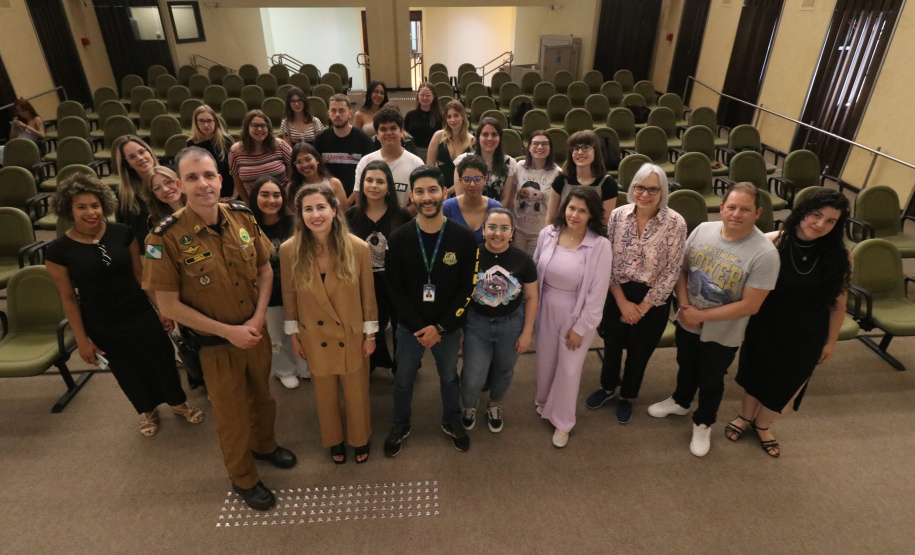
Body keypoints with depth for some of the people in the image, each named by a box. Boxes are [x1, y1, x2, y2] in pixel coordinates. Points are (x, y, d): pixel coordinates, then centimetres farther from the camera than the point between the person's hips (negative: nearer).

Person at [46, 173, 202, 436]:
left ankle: (178, 402, 41)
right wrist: (82, 340, -4)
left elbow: (141, 274, -1)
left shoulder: (122, 233, -10)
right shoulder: (59, 250, -13)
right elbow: (69, 298, -6)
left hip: (141, 315, 1)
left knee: (163, 360, 13)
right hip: (103, 327, -1)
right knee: (128, 372, 18)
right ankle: (146, 411, 46)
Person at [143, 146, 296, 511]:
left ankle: (264, 444, 54)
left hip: (256, 331, 4)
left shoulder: (243, 217, -9)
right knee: (232, 412, 16)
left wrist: (258, 318, -11)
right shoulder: (166, 237, -21)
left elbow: (265, 269, 2)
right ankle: (243, 478, 41)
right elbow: (168, 304, -16)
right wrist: (228, 331, -18)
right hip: (215, 342, -3)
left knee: (262, 395, 24)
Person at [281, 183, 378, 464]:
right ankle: (334, 440, 50)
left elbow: (368, 295, -8)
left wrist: (370, 333, -3)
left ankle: (360, 439, 48)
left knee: (356, 392, 19)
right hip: (314, 337, 1)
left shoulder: (358, 247, -19)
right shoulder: (289, 250, -16)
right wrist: (293, 334, 3)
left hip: (352, 335, -1)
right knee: (325, 394, 22)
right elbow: (289, 296, -3)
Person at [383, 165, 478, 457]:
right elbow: (394, 289, -8)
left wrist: (440, 327, -15)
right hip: (409, 327, 1)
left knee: (449, 377, 22)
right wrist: (419, 327, -15)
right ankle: (400, 426, 45)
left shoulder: (464, 238, -14)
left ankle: (451, 421, 48)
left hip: (448, 328, 0)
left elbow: (466, 288, -11)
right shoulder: (398, 239, -11)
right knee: (403, 380, 19)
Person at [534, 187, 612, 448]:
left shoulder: (600, 245, -20)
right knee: (545, 360, 21)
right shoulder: (548, 233, -10)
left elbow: (597, 292, -16)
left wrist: (581, 327, -12)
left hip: (577, 315, -3)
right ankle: (544, 400, 51)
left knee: (569, 369, 11)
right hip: (546, 310, 3)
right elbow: (535, 273, 2)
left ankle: (562, 421, 34)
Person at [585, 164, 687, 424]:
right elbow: (609, 261, -7)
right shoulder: (618, 215, -9)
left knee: (639, 351, 17)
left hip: (653, 298, -1)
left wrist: (644, 306, -11)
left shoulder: (675, 223, -15)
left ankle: (627, 396, 43)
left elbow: (672, 271, -12)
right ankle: (607, 387, 48)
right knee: (612, 344, 19)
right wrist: (623, 301, -10)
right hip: (618, 294, 2)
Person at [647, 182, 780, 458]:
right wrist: (684, 304, -14)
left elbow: (749, 305, -22)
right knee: (685, 366, 28)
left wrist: (701, 315, -21)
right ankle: (680, 401, 57)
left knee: (710, 382, 19)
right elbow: (681, 269, 0)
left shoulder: (765, 254, -24)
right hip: (686, 322, 4)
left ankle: (703, 424, 45)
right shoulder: (702, 230, -12)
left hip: (723, 334, -3)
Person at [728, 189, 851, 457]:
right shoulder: (772, 243, -19)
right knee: (754, 374, 22)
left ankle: (763, 425, 49)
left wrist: (831, 341, 4)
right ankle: (745, 416, 51)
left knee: (787, 385, 20)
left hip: (806, 336, 2)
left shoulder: (839, 257, -13)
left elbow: (838, 303, -3)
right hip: (764, 328, -1)